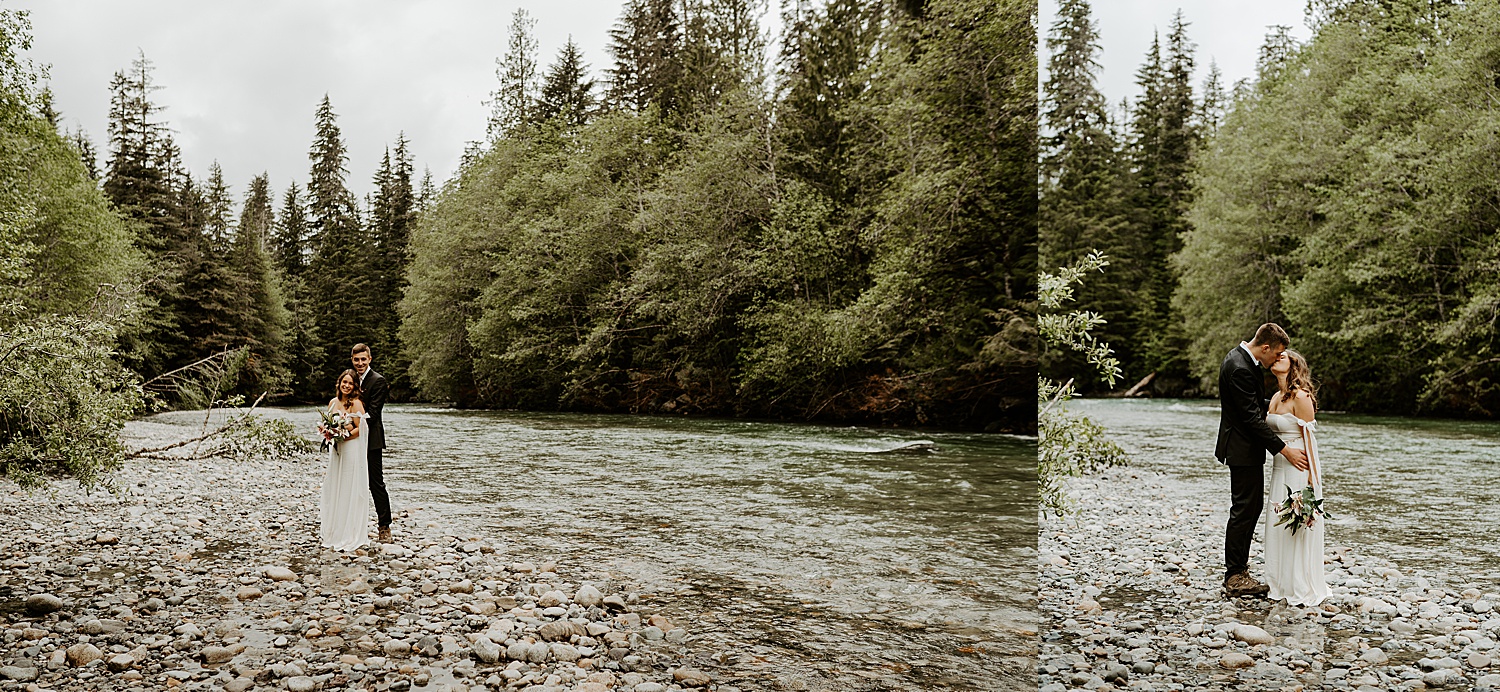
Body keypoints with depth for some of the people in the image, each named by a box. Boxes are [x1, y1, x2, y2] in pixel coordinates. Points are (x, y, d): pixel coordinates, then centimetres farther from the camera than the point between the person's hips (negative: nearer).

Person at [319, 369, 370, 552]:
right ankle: (334, 532, 23)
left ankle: (351, 535, 5)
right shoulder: (333, 402, 10)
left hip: (352, 450, -7)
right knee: (334, 490, 12)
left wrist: (341, 435, -21)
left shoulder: (356, 403, -10)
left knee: (350, 491, -2)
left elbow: (360, 429, -14)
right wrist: (326, 431, -2)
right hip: (336, 451, 7)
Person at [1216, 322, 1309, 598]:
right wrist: (1285, 450, -22)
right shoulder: (1240, 369, -24)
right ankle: (1235, 578, 3)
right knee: (1244, 509, -5)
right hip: (1243, 449, -11)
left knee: (1253, 506, 15)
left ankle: (1238, 570, 22)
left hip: (1246, 447, 11)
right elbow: (1252, 418, -24)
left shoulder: (1243, 358, 9)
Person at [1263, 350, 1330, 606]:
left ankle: (1303, 587, 11)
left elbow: (1309, 440, -14)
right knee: (1278, 525, 11)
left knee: (1298, 526, 0)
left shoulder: (1301, 397, -13)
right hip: (1280, 467, 8)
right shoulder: (1276, 397, 11)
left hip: (1299, 469, -8)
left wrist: (1309, 479, -15)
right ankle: (1281, 584, 22)